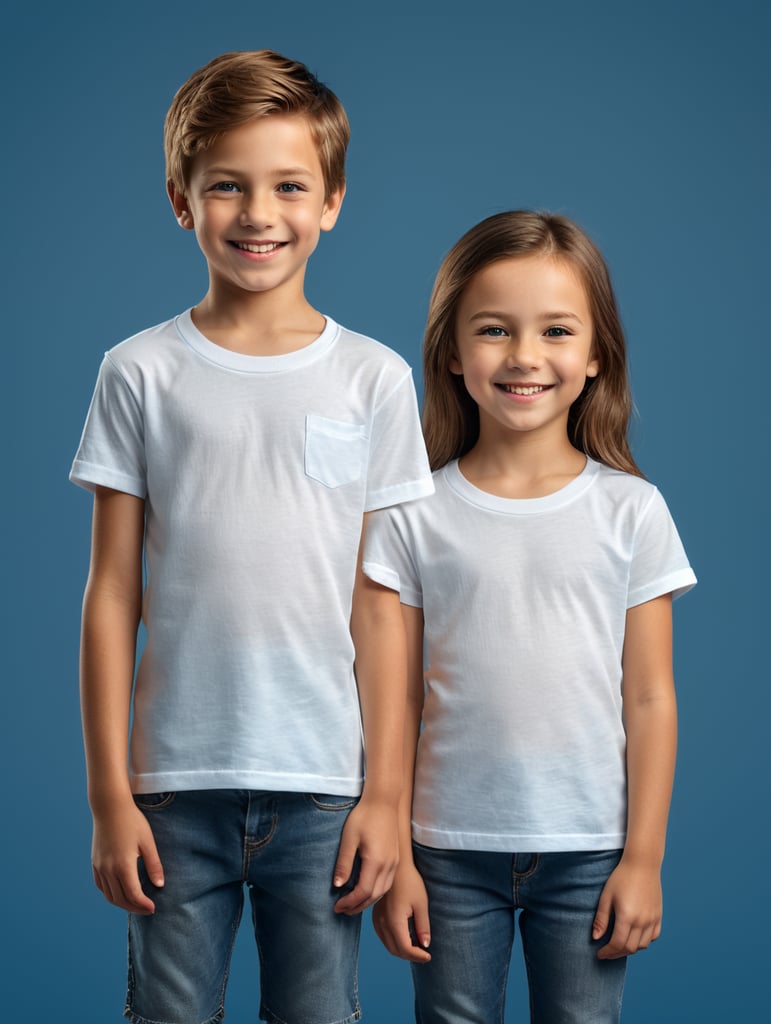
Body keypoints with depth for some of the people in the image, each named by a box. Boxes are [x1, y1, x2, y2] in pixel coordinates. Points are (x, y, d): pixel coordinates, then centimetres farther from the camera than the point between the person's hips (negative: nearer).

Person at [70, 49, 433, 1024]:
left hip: (321, 790, 0)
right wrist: (110, 796, -2)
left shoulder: (374, 378, 3)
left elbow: (378, 607, 3)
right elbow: (112, 594, 1)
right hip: (176, 787, 0)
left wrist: (385, 794, 0)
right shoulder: (140, 372, 1)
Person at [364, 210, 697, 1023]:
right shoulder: (413, 515, -2)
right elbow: (397, 700, 1)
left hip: (588, 850, 0)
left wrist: (644, 857, -1)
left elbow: (649, 701, 1)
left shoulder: (631, 509, -1)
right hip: (451, 849, 0)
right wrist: (395, 859, -1)